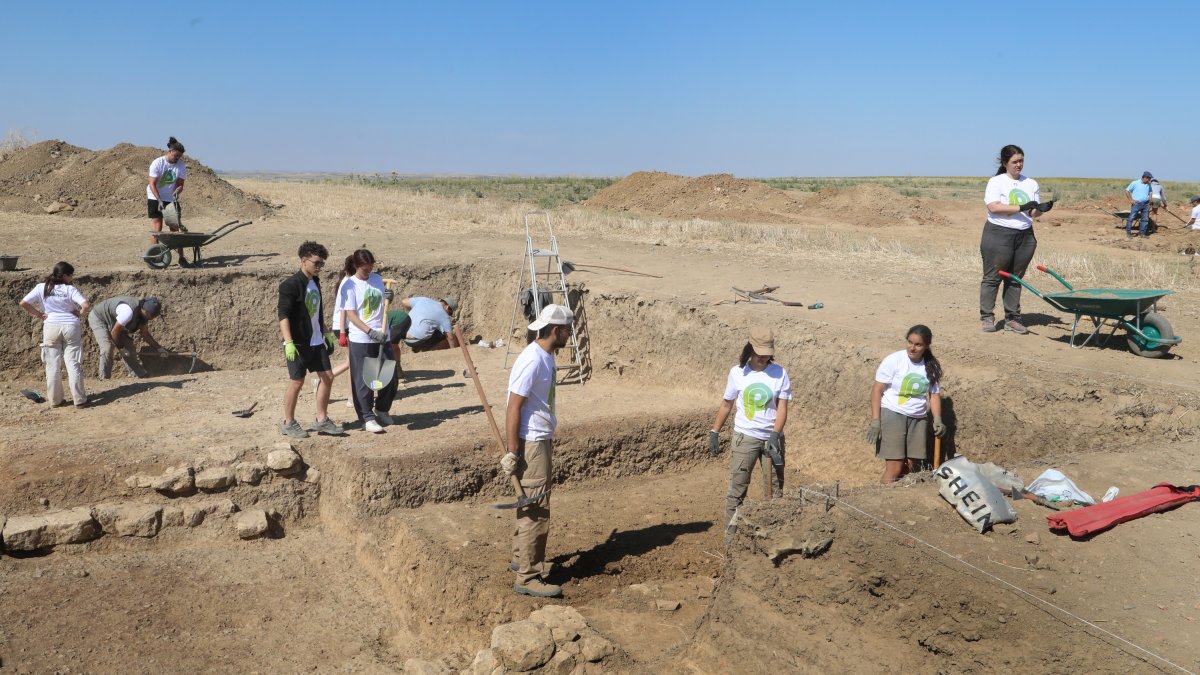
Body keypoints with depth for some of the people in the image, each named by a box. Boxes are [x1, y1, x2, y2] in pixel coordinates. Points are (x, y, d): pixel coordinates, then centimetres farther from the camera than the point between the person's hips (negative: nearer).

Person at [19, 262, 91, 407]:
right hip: (70, 326, -2)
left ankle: (55, 400, 13)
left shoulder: (41, 288, 1)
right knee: (73, 364, 3)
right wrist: (79, 313, 1)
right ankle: (79, 399, 5)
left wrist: (38, 314, 7)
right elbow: (86, 306, -18)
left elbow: (23, 303, -3)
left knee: (52, 365, 10)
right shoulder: (70, 289, -6)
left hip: (51, 327, 2)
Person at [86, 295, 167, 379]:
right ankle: (104, 379, -13)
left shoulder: (144, 313, -14)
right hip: (98, 318, -8)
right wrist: (121, 347, -16)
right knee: (107, 348, -23)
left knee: (128, 347, 1)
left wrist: (159, 348, -5)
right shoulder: (129, 312, -42)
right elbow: (114, 332, -30)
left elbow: (145, 334, 0)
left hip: (113, 322, 8)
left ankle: (139, 376, 8)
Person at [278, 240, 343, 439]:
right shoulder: (290, 285, -15)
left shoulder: (315, 282, 11)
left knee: (327, 377, 7)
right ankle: (288, 423, 15)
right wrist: (289, 342, -26)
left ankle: (321, 420, 18)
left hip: (316, 341, 8)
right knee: (296, 381, 0)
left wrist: (326, 332, 24)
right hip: (298, 343, -8)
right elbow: (283, 314, -19)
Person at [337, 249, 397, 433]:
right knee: (363, 380, -1)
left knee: (390, 376, 8)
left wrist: (383, 329, -6)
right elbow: (350, 314, -11)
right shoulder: (349, 284, -7)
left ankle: (382, 411, 27)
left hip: (382, 337, 5)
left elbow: (383, 306, 11)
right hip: (360, 340, -5)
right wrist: (371, 332, -19)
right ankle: (367, 418, 8)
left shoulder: (377, 279, 8)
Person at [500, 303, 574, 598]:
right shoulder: (532, 361, -21)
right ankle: (527, 577, 2)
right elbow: (513, 409, -21)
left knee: (532, 506, 20)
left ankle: (522, 558, 34)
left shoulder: (547, 357, 9)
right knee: (536, 511, -5)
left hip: (542, 441, 10)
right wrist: (513, 453, -20)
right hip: (530, 444, -10)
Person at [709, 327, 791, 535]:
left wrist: (775, 436, -20)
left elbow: (782, 409, -8)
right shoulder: (737, 373, -3)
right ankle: (731, 534, 4)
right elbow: (726, 404, 7)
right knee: (737, 488, -2)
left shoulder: (780, 374, -5)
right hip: (745, 437, -1)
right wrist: (714, 433, 7)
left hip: (772, 437, 1)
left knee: (775, 487, 9)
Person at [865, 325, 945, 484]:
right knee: (895, 468, -12)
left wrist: (938, 420, -5)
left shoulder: (931, 367, 2)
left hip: (918, 418, 5)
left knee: (910, 468, 6)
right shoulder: (894, 360, -11)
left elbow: (935, 394, 10)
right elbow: (877, 390, -9)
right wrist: (875, 421, -15)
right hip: (892, 414, -5)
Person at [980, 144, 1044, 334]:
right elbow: (993, 206, -16)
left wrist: (1041, 209, -11)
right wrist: (1021, 208, -20)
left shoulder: (1031, 183, 13)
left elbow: (1033, 213, 12)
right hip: (998, 234, -5)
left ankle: (1012, 318, 14)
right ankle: (987, 317, 4)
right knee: (992, 277, -1)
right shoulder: (996, 182, -2)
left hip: (1025, 236, 5)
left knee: (1015, 279, 9)